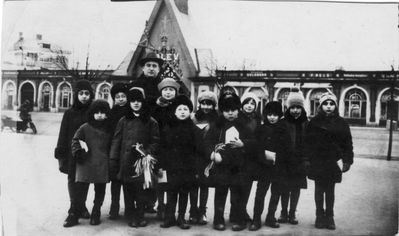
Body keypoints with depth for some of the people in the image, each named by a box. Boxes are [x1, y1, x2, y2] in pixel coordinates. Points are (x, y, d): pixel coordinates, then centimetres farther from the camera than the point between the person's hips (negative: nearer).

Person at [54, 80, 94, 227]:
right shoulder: (69, 113, 3)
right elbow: (63, 136, 4)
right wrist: (60, 154, -1)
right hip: (72, 153, 0)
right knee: (73, 181, 1)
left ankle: (79, 208, 25)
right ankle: (74, 212, 7)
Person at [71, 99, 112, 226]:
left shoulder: (109, 129, 9)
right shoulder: (85, 128, 2)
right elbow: (75, 141, 4)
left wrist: (111, 161, 8)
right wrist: (79, 153, -11)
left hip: (102, 166, 2)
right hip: (85, 164, -2)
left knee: (100, 192, 9)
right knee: (81, 191, -4)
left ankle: (95, 215, 22)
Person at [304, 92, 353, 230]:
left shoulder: (341, 123, 2)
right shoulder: (314, 122, -1)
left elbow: (347, 143, 2)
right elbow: (308, 141, -2)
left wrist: (347, 161, -2)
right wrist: (307, 159, -6)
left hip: (333, 163, 0)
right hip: (317, 162, 0)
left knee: (330, 191, 9)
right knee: (319, 190, 8)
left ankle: (329, 217, 20)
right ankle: (320, 216, 19)